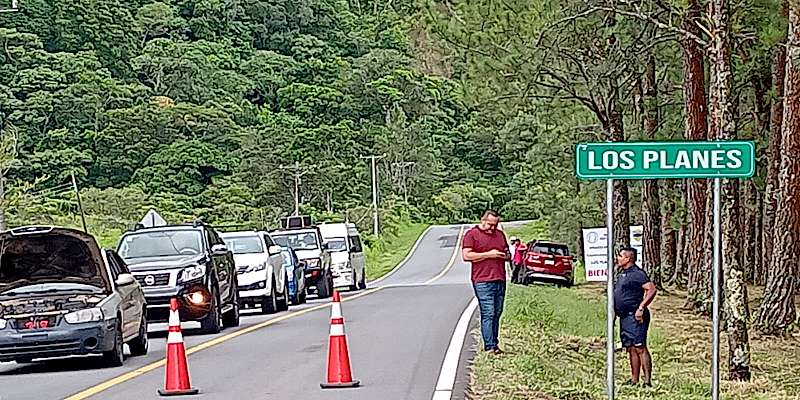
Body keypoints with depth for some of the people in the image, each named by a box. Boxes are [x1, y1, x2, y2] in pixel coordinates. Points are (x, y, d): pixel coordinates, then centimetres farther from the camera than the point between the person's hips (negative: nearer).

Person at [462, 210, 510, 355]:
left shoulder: (500, 234, 19)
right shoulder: (471, 234, 0)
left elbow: (507, 253, 30)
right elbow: (466, 256, -10)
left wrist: (506, 255, 5)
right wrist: (488, 254, -12)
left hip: (500, 280, 6)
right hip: (483, 281, -6)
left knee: (497, 314, 7)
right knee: (488, 314, -10)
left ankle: (495, 344, 11)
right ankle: (490, 347, -11)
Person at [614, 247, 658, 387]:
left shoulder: (637, 274, -12)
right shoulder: (622, 274, 17)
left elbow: (652, 290, -20)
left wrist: (641, 308, -22)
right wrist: (615, 310, 18)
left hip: (635, 317, -10)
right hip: (624, 317, 10)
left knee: (640, 348, -12)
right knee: (631, 349, 11)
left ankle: (648, 381, -14)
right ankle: (634, 380, 15)